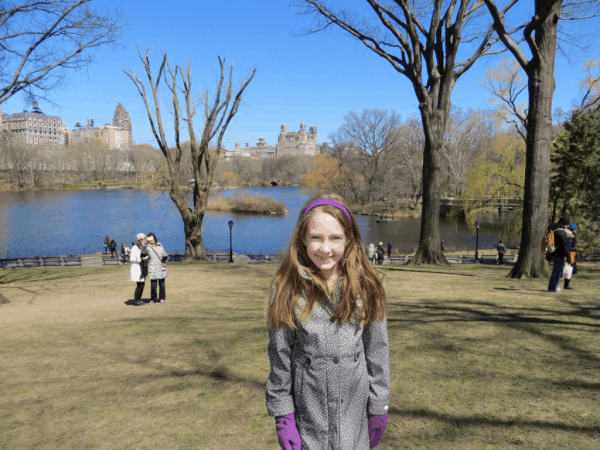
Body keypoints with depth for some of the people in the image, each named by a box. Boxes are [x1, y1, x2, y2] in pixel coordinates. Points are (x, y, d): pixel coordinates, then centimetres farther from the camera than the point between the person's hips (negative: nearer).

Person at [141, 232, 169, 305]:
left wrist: (165, 257, -1)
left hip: (161, 267, 3)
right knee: (153, 284, -6)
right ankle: (153, 299, 7)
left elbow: (164, 253, 22)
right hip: (153, 268, -3)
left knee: (162, 284, 8)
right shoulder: (148, 247, -3)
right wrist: (144, 243, -47)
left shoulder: (160, 245, 12)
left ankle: (162, 298, 20)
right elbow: (144, 250, -27)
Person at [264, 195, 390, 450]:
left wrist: (379, 409, 4)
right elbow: (279, 357, -3)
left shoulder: (365, 287, -4)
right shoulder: (287, 290, -7)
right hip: (307, 413, -1)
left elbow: (377, 352, 2)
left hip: (355, 412, 1)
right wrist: (282, 416, -3)